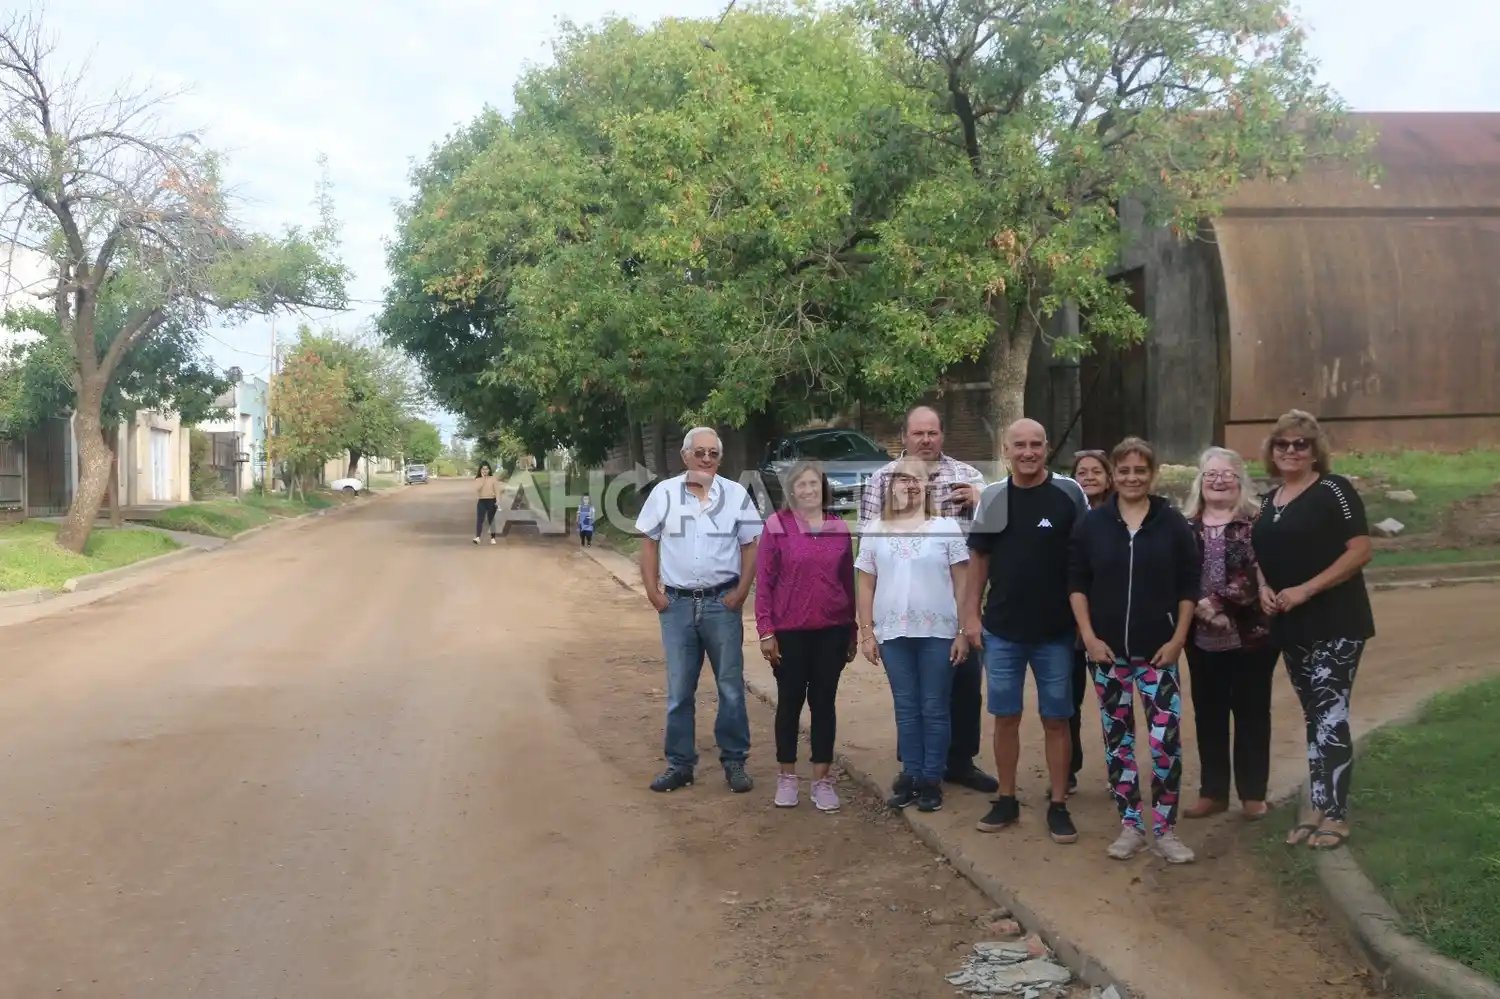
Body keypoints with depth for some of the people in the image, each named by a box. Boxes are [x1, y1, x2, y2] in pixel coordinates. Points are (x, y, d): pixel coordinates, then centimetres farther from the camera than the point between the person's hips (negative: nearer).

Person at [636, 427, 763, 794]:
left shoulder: (736, 494, -1)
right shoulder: (664, 493, 0)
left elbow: (751, 544, 3)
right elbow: (649, 542, 6)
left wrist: (741, 591, -6)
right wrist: (652, 591, -2)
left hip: (722, 602, -1)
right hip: (676, 603, 1)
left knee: (731, 687, 5)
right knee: (679, 690, 8)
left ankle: (735, 762, 17)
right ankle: (680, 764, 18)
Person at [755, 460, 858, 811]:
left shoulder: (839, 529, 5)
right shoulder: (777, 526, -5)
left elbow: (848, 581, 10)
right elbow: (763, 582, -4)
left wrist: (852, 630, 10)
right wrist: (765, 630, -9)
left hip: (832, 631, 2)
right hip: (789, 632, -2)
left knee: (824, 702, 9)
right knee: (790, 701, 8)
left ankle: (822, 778, 18)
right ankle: (786, 776, 22)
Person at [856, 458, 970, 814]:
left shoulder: (946, 527, 1)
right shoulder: (875, 530, 7)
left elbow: (961, 583, 1)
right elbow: (866, 586, 9)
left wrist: (964, 631, -4)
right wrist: (866, 632, 4)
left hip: (938, 633, -2)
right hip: (893, 634, 2)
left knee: (934, 709, 4)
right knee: (906, 708, 10)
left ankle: (932, 778, 13)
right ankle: (910, 774, 18)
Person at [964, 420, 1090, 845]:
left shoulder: (1069, 494, -6)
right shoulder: (992, 498, 2)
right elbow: (979, 559, 8)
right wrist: (971, 614, 2)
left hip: (1056, 631, -2)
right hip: (1002, 630, 2)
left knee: (1056, 720, 7)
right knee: (1005, 718, 9)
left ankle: (1058, 805, 18)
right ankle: (1006, 800, 22)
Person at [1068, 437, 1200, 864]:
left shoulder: (1172, 522, 0)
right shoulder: (1093, 523, 1)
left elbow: (1189, 585, 2)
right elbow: (1077, 583, 4)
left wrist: (1178, 640, -4)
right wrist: (1089, 636, -4)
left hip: (1157, 651, -1)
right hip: (1107, 651, 1)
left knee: (1166, 740, -6)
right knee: (1117, 740, 8)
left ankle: (1165, 830, 9)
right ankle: (1130, 826, 20)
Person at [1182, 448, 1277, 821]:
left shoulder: (1257, 522, -6)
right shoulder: (1185, 526, 6)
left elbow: (1262, 576, -15)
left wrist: (1217, 602, -21)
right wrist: (1198, 608, -13)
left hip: (1251, 634, -3)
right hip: (1202, 637, 4)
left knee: (1251, 712, 6)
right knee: (1208, 713, 10)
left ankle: (1253, 793, 18)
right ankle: (1213, 791, 22)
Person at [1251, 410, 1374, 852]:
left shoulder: (1333, 489, -9)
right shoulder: (1271, 500, 12)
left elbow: (1360, 551, -15)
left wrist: (1305, 590, -20)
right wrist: (1264, 589, -1)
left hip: (1336, 624, -7)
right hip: (1292, 627, 7)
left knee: (1331, 714, -7)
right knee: (1313, 716, 13)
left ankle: (1336, 814, 1)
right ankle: (1316, 805, 20)